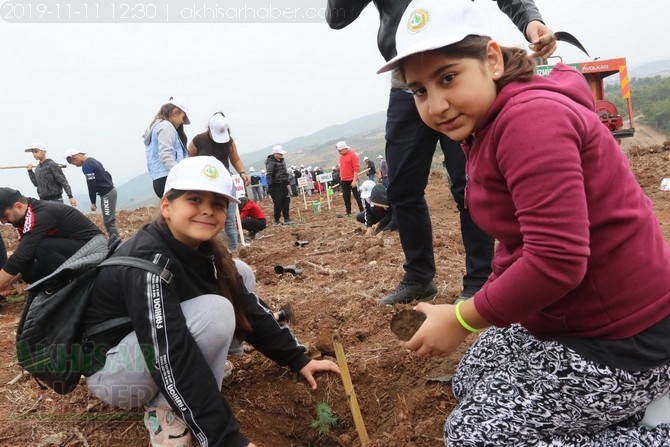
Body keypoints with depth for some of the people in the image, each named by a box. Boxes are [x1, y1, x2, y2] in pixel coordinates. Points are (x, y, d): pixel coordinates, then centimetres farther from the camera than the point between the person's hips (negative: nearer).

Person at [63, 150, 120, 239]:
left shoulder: (86, 166, -14)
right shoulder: (92, 160, 15)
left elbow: (92, 186, -15)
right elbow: (108, 175, 18)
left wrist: (93, 202, -7)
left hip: (106, 194, -10)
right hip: (111, 191, 10)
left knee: (108, 221, -8)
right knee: (110, 220, 11)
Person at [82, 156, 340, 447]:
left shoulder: (203, 249, -7)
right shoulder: (149, 260, -32)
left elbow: (246, 306, -2)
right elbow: (171, 362, -38)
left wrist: (297, 359, -4)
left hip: (158, 339, 8)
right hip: (111, 369, -8)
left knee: (240, 275, 0)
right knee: (215, 311, -32)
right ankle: (164, 411, -11)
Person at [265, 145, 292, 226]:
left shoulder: (281, 160, 12)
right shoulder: (270, 163, -13)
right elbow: (269, 176, -17)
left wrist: (287, 182, 20)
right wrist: (270, 186, -22)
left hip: (283, 185, 8)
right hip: (276, 186, -8)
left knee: (286, 202, 7)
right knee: (277, 204, -5)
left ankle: (286, 219, 15)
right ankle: (276, 221, 5)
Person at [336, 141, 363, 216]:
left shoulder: (353, 155, -11)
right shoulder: (341, 156, 11)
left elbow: (356, 168, -15)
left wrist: (354, 180, -19)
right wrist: (341, 177, 15)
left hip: (352, 180, -7)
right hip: (344, 181, 7)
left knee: (357, 196, -2)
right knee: (346, 197, 10)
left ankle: (362, 211, 3)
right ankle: (348, 212, 18)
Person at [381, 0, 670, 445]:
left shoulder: (529, 117, -24)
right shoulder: (491, 126, 7)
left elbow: (557, 262, -29)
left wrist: (461, 320, -18)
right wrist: (486, 305, 2)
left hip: (623, 337, -10)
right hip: (565, 316, 10)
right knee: (472, 381, 21)